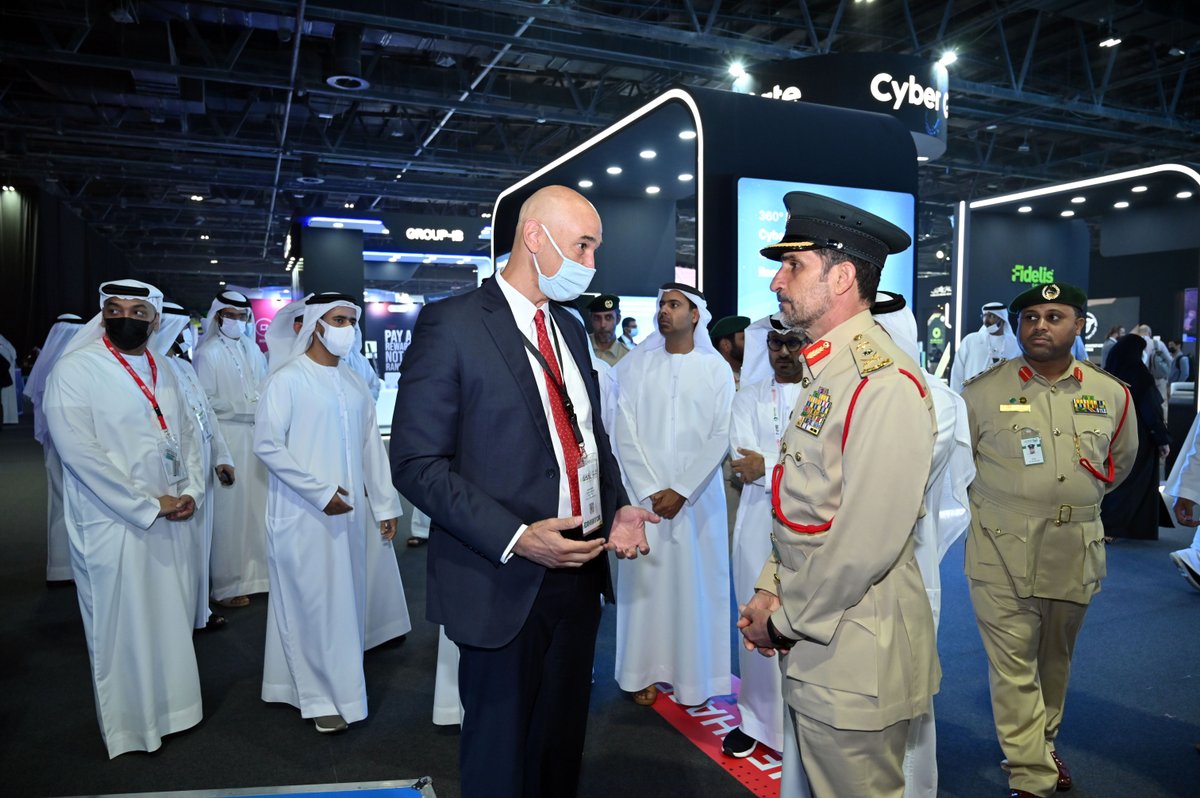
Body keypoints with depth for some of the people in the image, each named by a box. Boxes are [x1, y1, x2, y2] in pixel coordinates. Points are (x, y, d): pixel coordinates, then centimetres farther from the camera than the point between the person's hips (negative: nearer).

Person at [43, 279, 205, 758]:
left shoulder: (163, 373, 9)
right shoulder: (76, 369, -10)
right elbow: (78, 450, -18)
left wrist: (190, 491, -3)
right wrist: (147, 504, -17)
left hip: (166, 520, 6)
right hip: (110, 523, -6)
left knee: (169, 617, 15)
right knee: (121, 626, 6)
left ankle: (167, 706, 33)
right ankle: (130, 724, 24)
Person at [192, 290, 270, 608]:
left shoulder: (252, 349, 12)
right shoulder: (207, 353, -5)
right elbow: (205, 402, -7)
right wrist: (242, 408, -12)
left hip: (256, 436, 5)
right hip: (226, 437, -5)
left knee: (258, 505, 7)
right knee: (229, 511, -2)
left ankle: (256, 573, 20)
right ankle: (226, 585, 9)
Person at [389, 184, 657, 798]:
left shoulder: (570, 330, 11)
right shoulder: (451, 324, -11)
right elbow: (417, 464, -14)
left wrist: (617, 510, 1)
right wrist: (516, 538, -22)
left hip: (579, 567, 6)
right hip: (506, 582, -6)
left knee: (564, 738, 19)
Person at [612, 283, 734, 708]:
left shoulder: (716, 368, 1)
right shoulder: (636, 364, 2)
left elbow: (720, 437, -4)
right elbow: (625, 432, -2)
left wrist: (681, 490, -11)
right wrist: (651, 490, -9)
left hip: (698, 494, 0)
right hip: (645, 493, 1)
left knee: (696, 580, 5)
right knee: (645, 581, 5)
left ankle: (693, 675, 19)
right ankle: (645, 670, 19)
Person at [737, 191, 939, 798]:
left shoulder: (886, 383, -22)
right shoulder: (823, 370, 10)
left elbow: (869, 541, -24)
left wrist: (786, 620, -14)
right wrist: (771, 592, 5)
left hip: (855, 655, -9)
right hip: (812, 641, 9)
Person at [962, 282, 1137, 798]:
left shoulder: (1111, 395, 3)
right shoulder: (983, 391, -7)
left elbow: (1120, 462, 20)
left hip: (1076, 553, 4)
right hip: (1003, 555, -3)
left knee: (1055, 661, 19)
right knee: (1014, 668, -1)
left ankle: (1046, 748, 40)